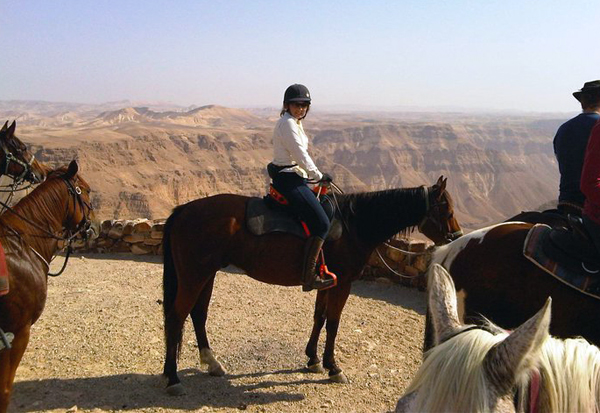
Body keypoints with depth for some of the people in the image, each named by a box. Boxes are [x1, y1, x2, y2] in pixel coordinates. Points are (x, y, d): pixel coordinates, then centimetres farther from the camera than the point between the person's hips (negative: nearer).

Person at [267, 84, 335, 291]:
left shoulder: (294, 123, 17)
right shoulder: (287, 123, -15)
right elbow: (301, 155, -17)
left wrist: (316, 176, 15)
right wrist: (319, 175, -6)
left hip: (294, 178, 11)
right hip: (288, 179, -11)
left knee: (326, 209, 17)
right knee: (321, 223, -17)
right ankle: (309, 277, -16)